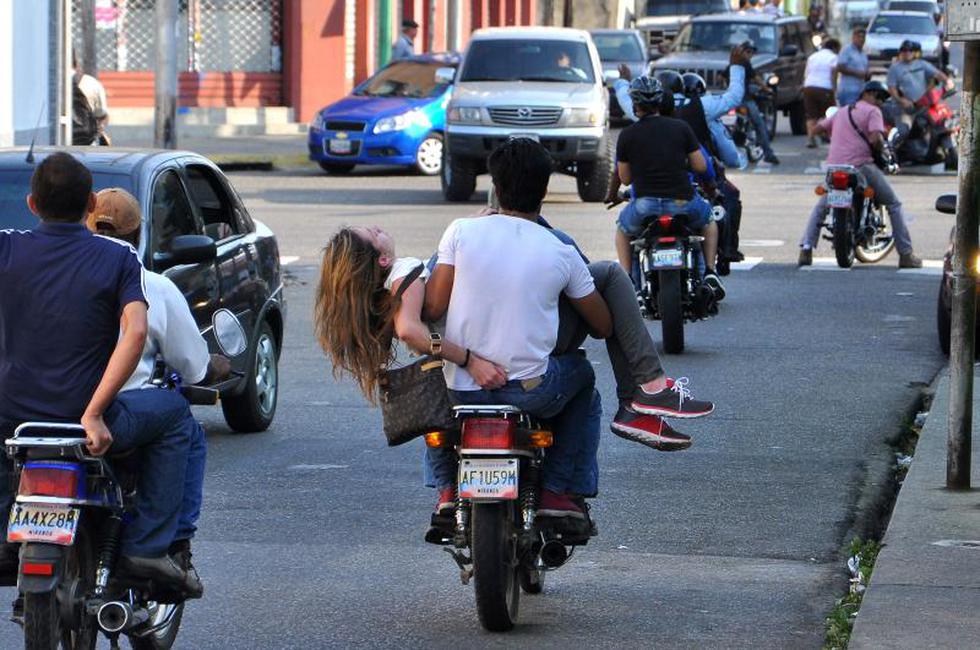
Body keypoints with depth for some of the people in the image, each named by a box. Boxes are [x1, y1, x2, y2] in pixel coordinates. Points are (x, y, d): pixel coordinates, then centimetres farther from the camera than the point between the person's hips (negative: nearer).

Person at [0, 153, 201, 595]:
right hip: (85, 420, -2)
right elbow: (135, 331, -19)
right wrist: (94, 413, -20)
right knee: (175, 414, 25)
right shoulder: (118, 259, -5)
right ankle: (146, 546, 12)